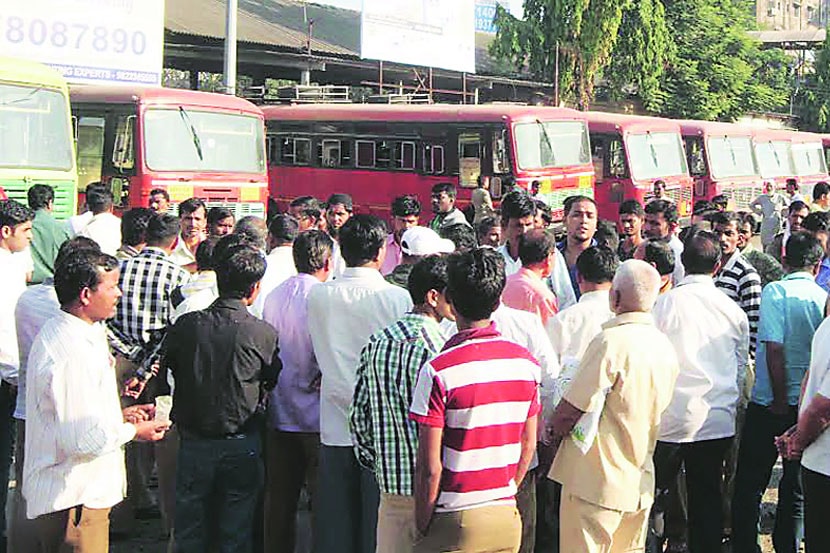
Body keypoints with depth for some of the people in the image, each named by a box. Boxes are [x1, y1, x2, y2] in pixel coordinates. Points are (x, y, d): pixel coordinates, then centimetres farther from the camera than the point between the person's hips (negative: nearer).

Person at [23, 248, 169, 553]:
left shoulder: (55, 331, 9)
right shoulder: (74, 352, -26)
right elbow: (86, 439, -27)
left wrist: (119, 415, 11)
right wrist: (135, 431, -11)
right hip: (74, 501, -11)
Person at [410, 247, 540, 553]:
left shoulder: (438, 370, -17)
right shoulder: (525, 362, -1)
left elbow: (430, 467, -15)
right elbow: (528, 446, 8)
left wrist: (422, 527, -3)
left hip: (454, 522, -5)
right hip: (507, 518, 5)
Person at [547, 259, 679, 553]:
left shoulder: (611, 341, -20)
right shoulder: (665, 346, 5)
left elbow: (570, 411, -18)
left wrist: (557, 433, 3)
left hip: (596, 481, -8)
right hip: (640, 483, 8)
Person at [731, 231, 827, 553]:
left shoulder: (776, 291, -11)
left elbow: (774, 348, -19)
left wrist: (780, 401, -13)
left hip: (770, 405, -4)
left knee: (749, 483, 7)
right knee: (796, 487, 14)